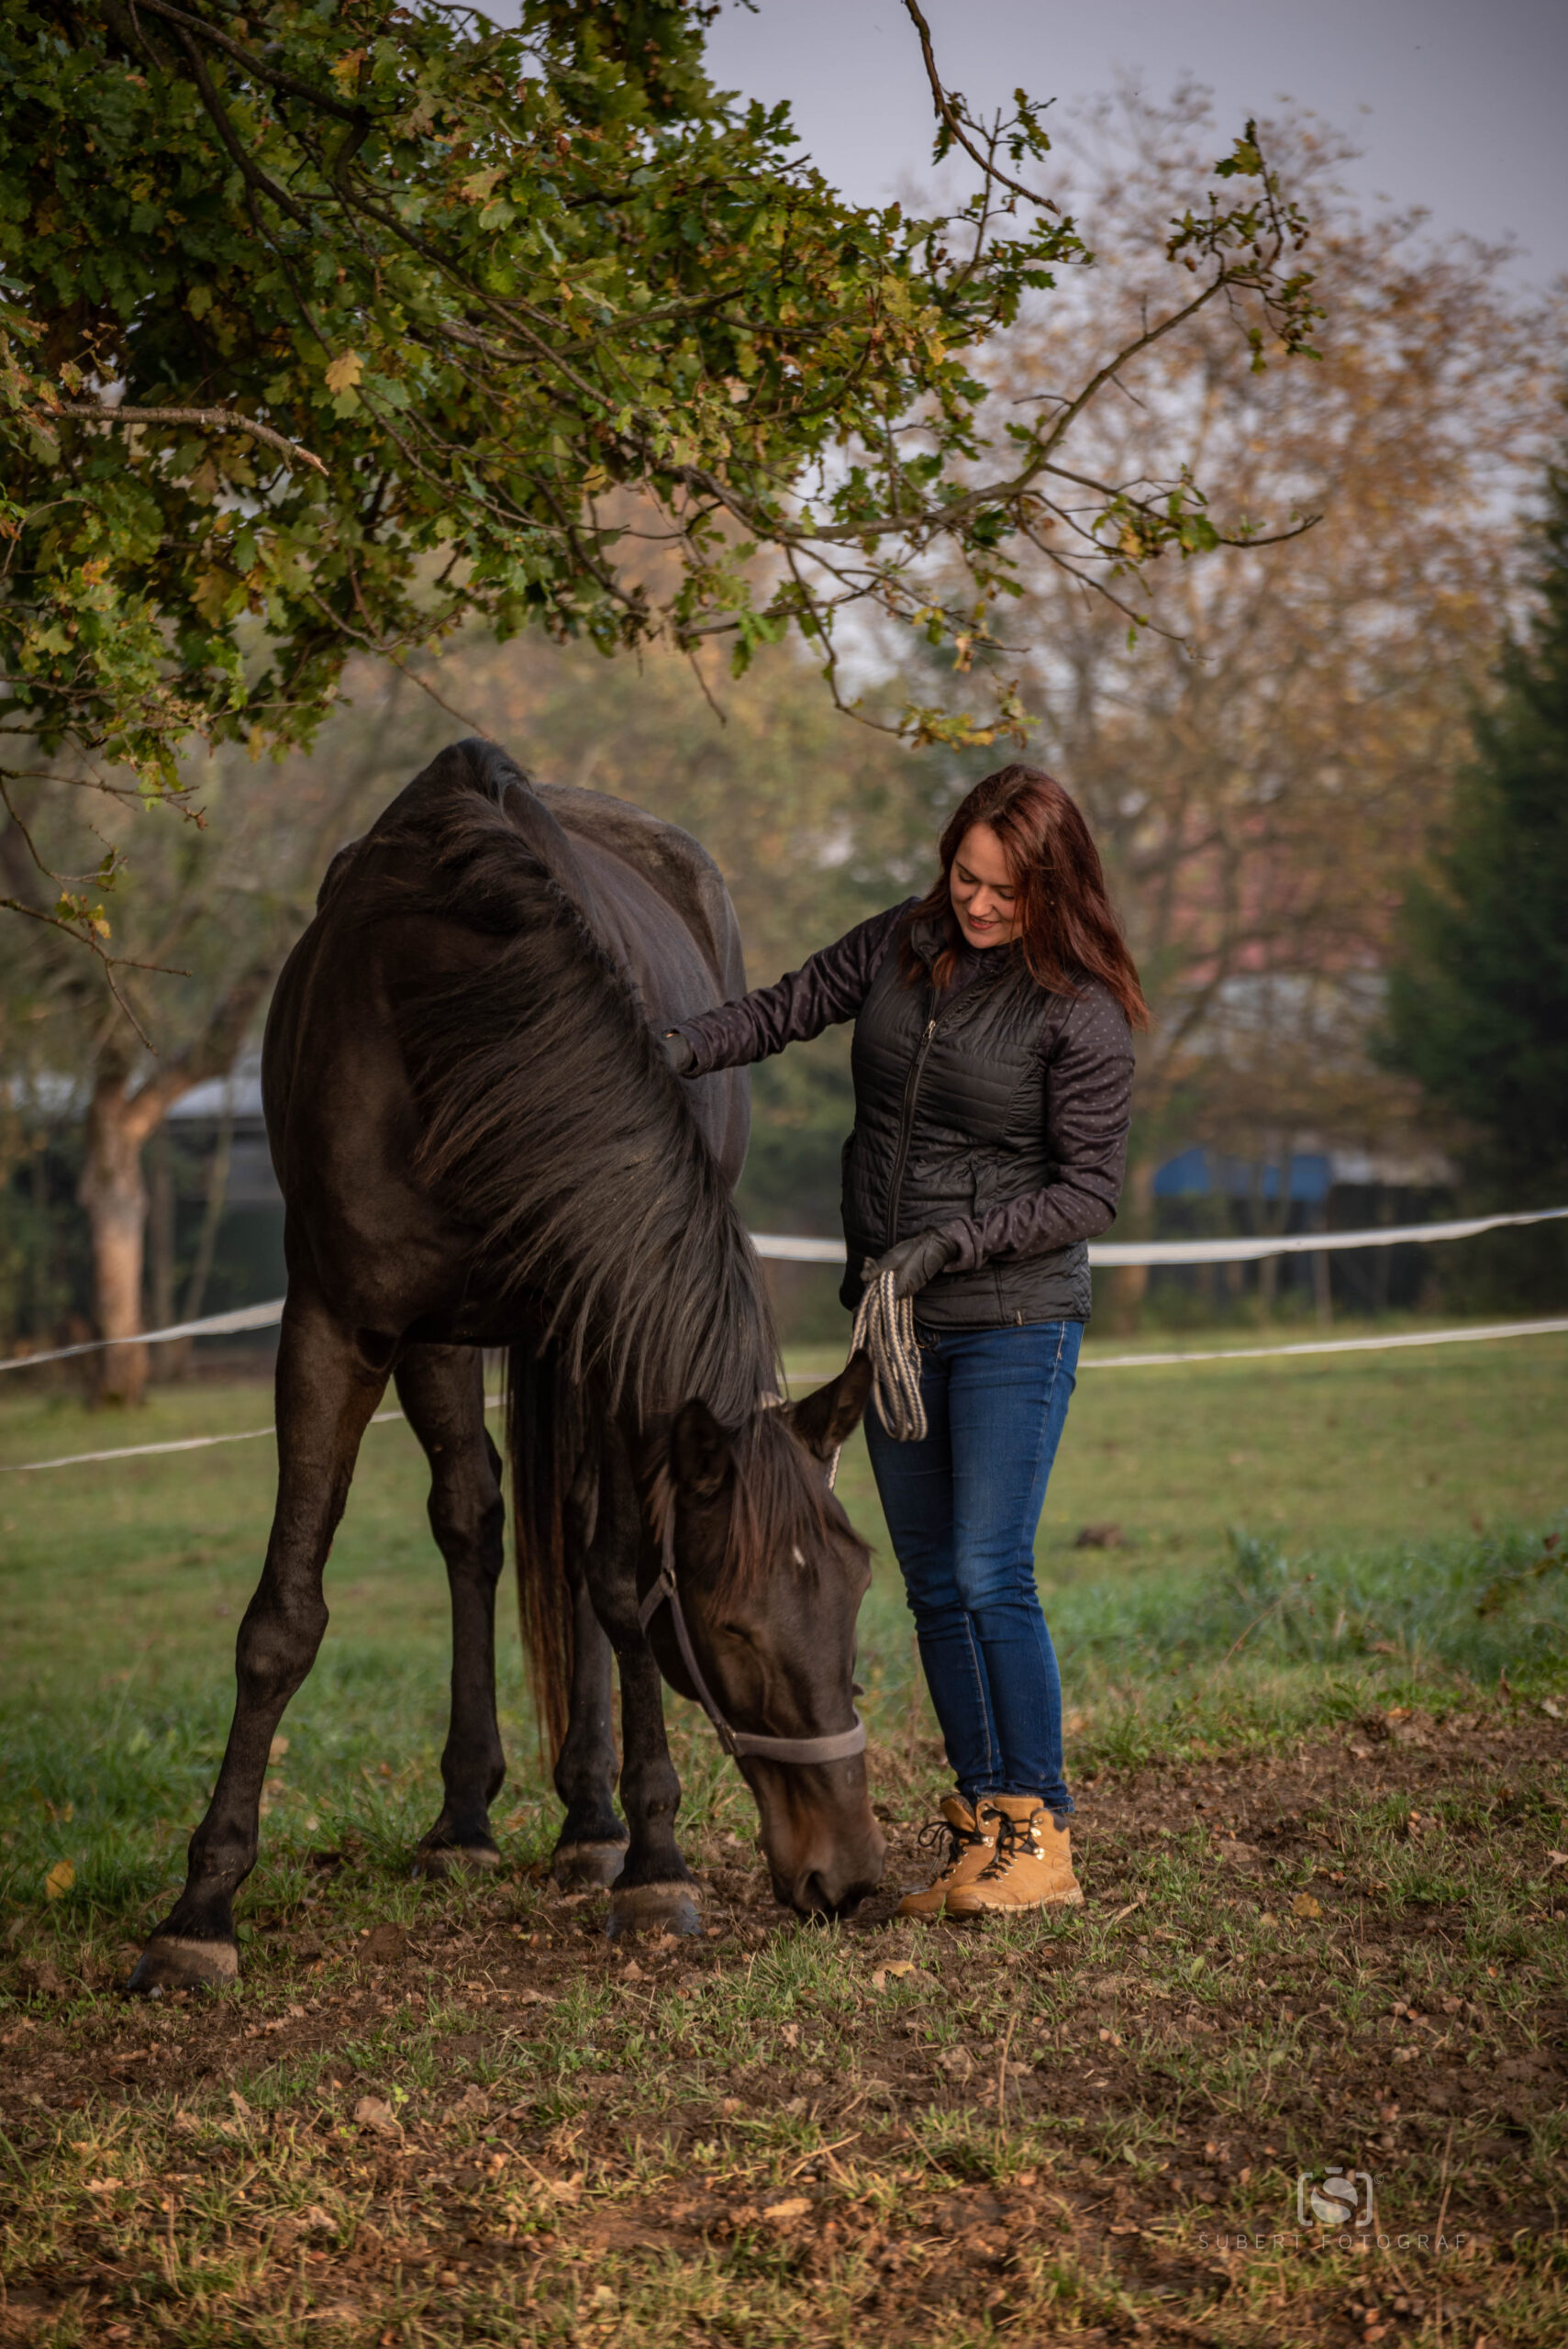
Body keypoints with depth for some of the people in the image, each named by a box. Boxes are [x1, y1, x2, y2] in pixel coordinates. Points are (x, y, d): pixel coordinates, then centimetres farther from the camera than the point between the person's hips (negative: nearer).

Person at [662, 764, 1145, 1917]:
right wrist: (677, 1050, -8)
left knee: (991, 1574, -12)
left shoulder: (1080, 1014, -13)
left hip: (1015, 1322, -6)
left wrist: (949, 1243, -20)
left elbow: (1089, 1192, -12)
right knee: (933, 1586, 8)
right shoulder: (900, 946, 4)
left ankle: (1039, 1836, -3)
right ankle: (979, 1829, 15)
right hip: (896, 1320, 6)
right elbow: (782, 1010, 9)